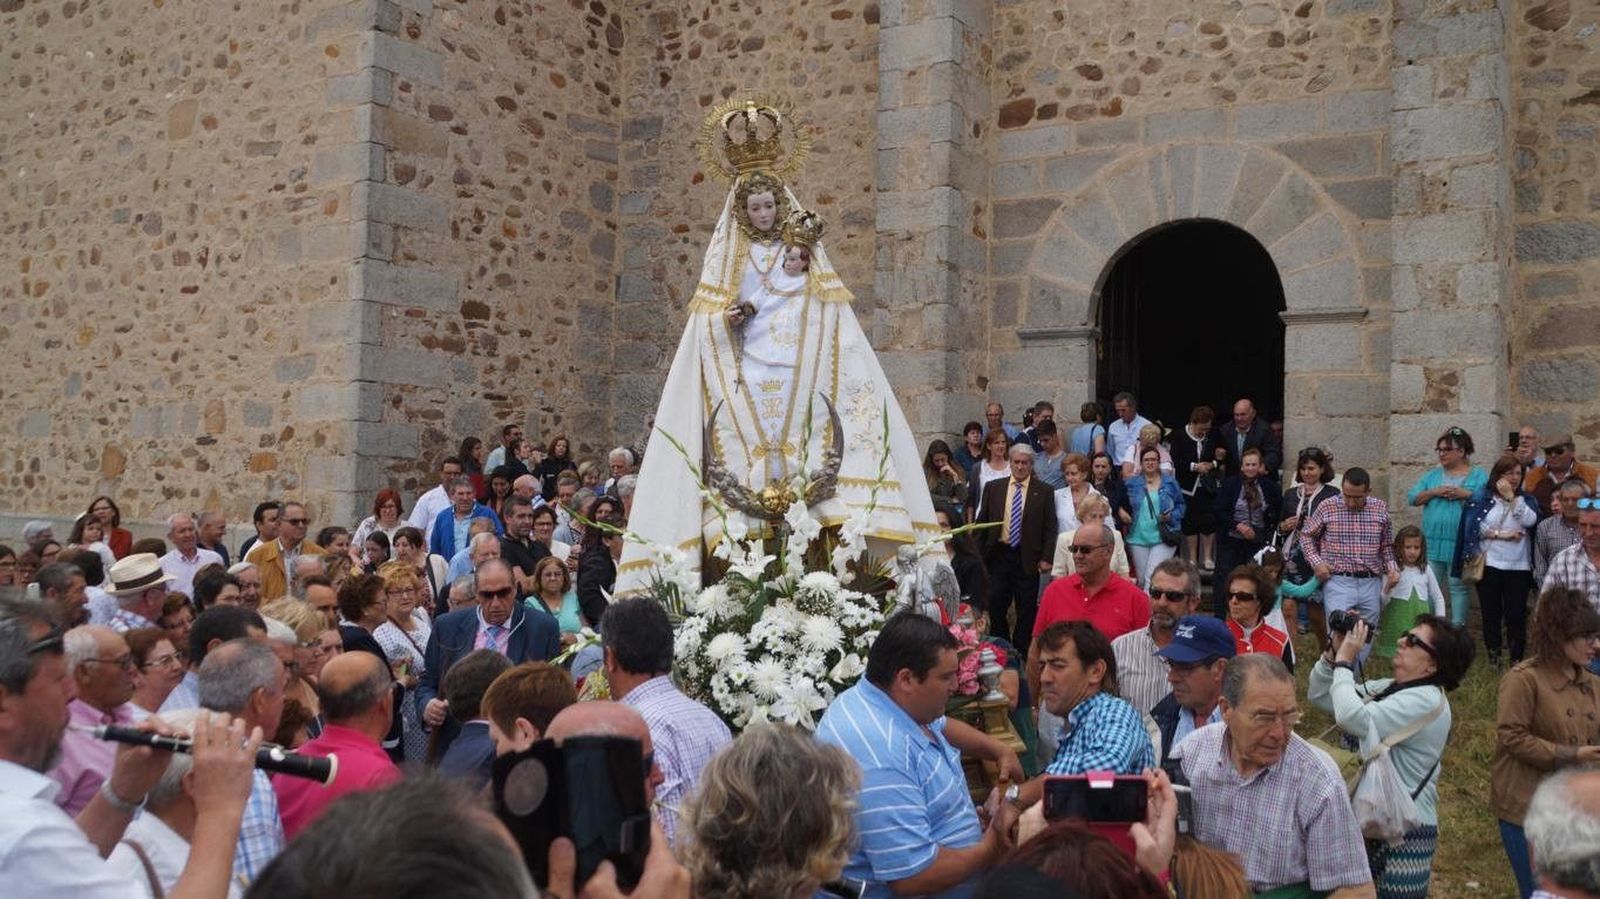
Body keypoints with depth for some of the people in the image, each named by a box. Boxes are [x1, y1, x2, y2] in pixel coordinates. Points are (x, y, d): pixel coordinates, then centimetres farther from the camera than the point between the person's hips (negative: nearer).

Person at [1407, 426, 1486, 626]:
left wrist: (1465, 494, -16)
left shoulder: (1478, 476, 4)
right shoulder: (1432, 475, 14)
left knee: (1458, 587, 2)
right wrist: (1434, 492, -8)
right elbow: (1412, 498, 5)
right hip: (1433, 542, 3)